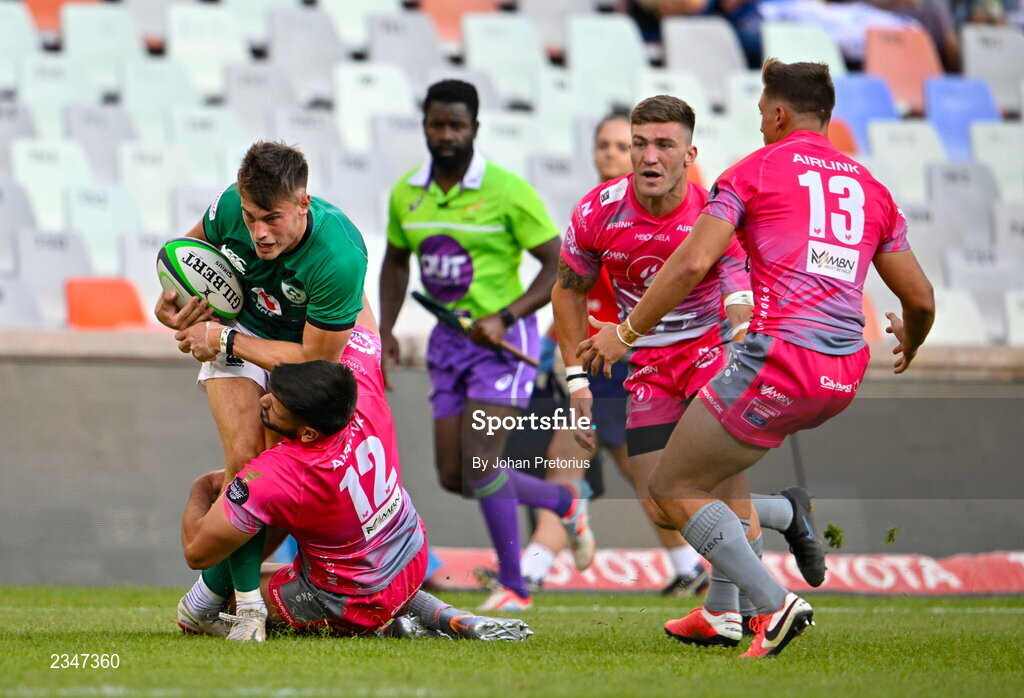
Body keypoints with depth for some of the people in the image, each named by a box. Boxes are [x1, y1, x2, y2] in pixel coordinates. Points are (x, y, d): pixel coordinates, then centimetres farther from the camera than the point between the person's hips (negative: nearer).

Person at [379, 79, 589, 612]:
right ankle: (565, 501, 29)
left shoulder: (507, 192, -13)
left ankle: (512, 585, -1)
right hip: (448, 342, 6)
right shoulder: (405, 194, 4)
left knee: (479, 462, -17)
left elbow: (560, 265, -10)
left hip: (502, 340, -6)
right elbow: (396, 262, 20)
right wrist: (386, 330, 6)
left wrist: (504, 317, -22)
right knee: (453, 477, 5)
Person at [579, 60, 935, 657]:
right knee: (724, 457, 31)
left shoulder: (756, 170, 3)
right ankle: (726, 612, 24)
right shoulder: (870, 187, 17)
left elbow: (693, 263, -8)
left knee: (675, 487, 6)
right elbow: (921, 299, 18)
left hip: (780, 360, -7)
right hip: (844, 380, 7)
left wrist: (626, 332, 0)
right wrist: (910, 340, 40)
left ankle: (774, 603, -9)